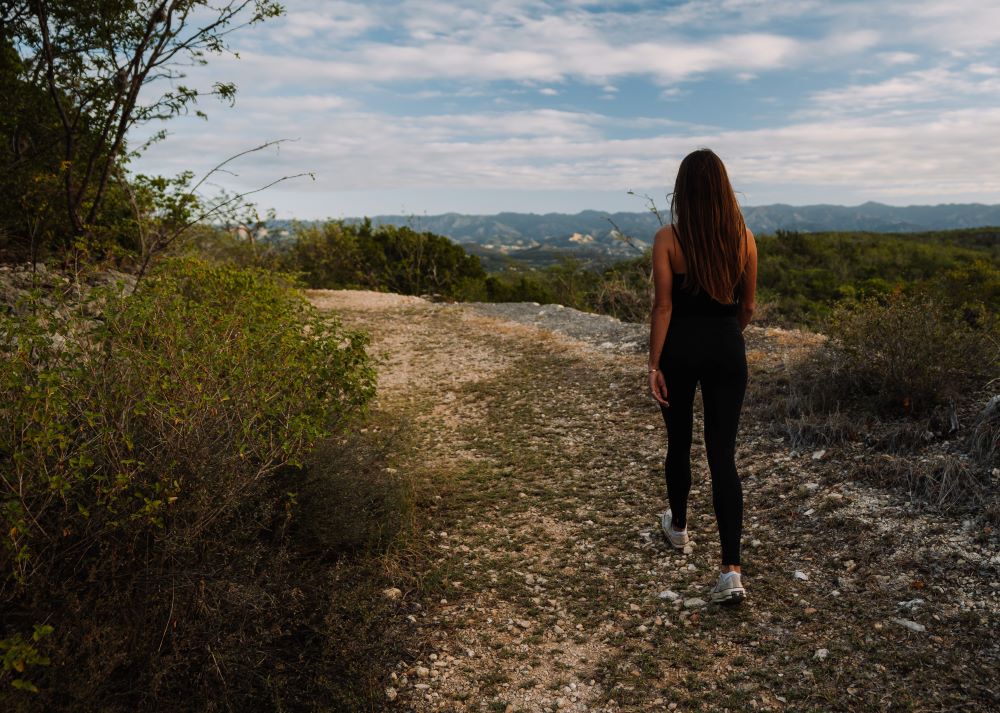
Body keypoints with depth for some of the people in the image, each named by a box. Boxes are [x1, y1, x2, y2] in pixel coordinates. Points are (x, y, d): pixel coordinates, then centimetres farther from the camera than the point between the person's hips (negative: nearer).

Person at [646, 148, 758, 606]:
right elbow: (748, 306, 8)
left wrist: (654, 365, -8)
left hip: (681, 348, -2)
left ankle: (678, 526, 41)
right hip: (727, 349, 2)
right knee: (723, 455, 1)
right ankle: (731, 571, -5)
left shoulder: (668, 238, -9)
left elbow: (662, 306, -12)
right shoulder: (743, 237, 0)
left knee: (679, 443, 19)